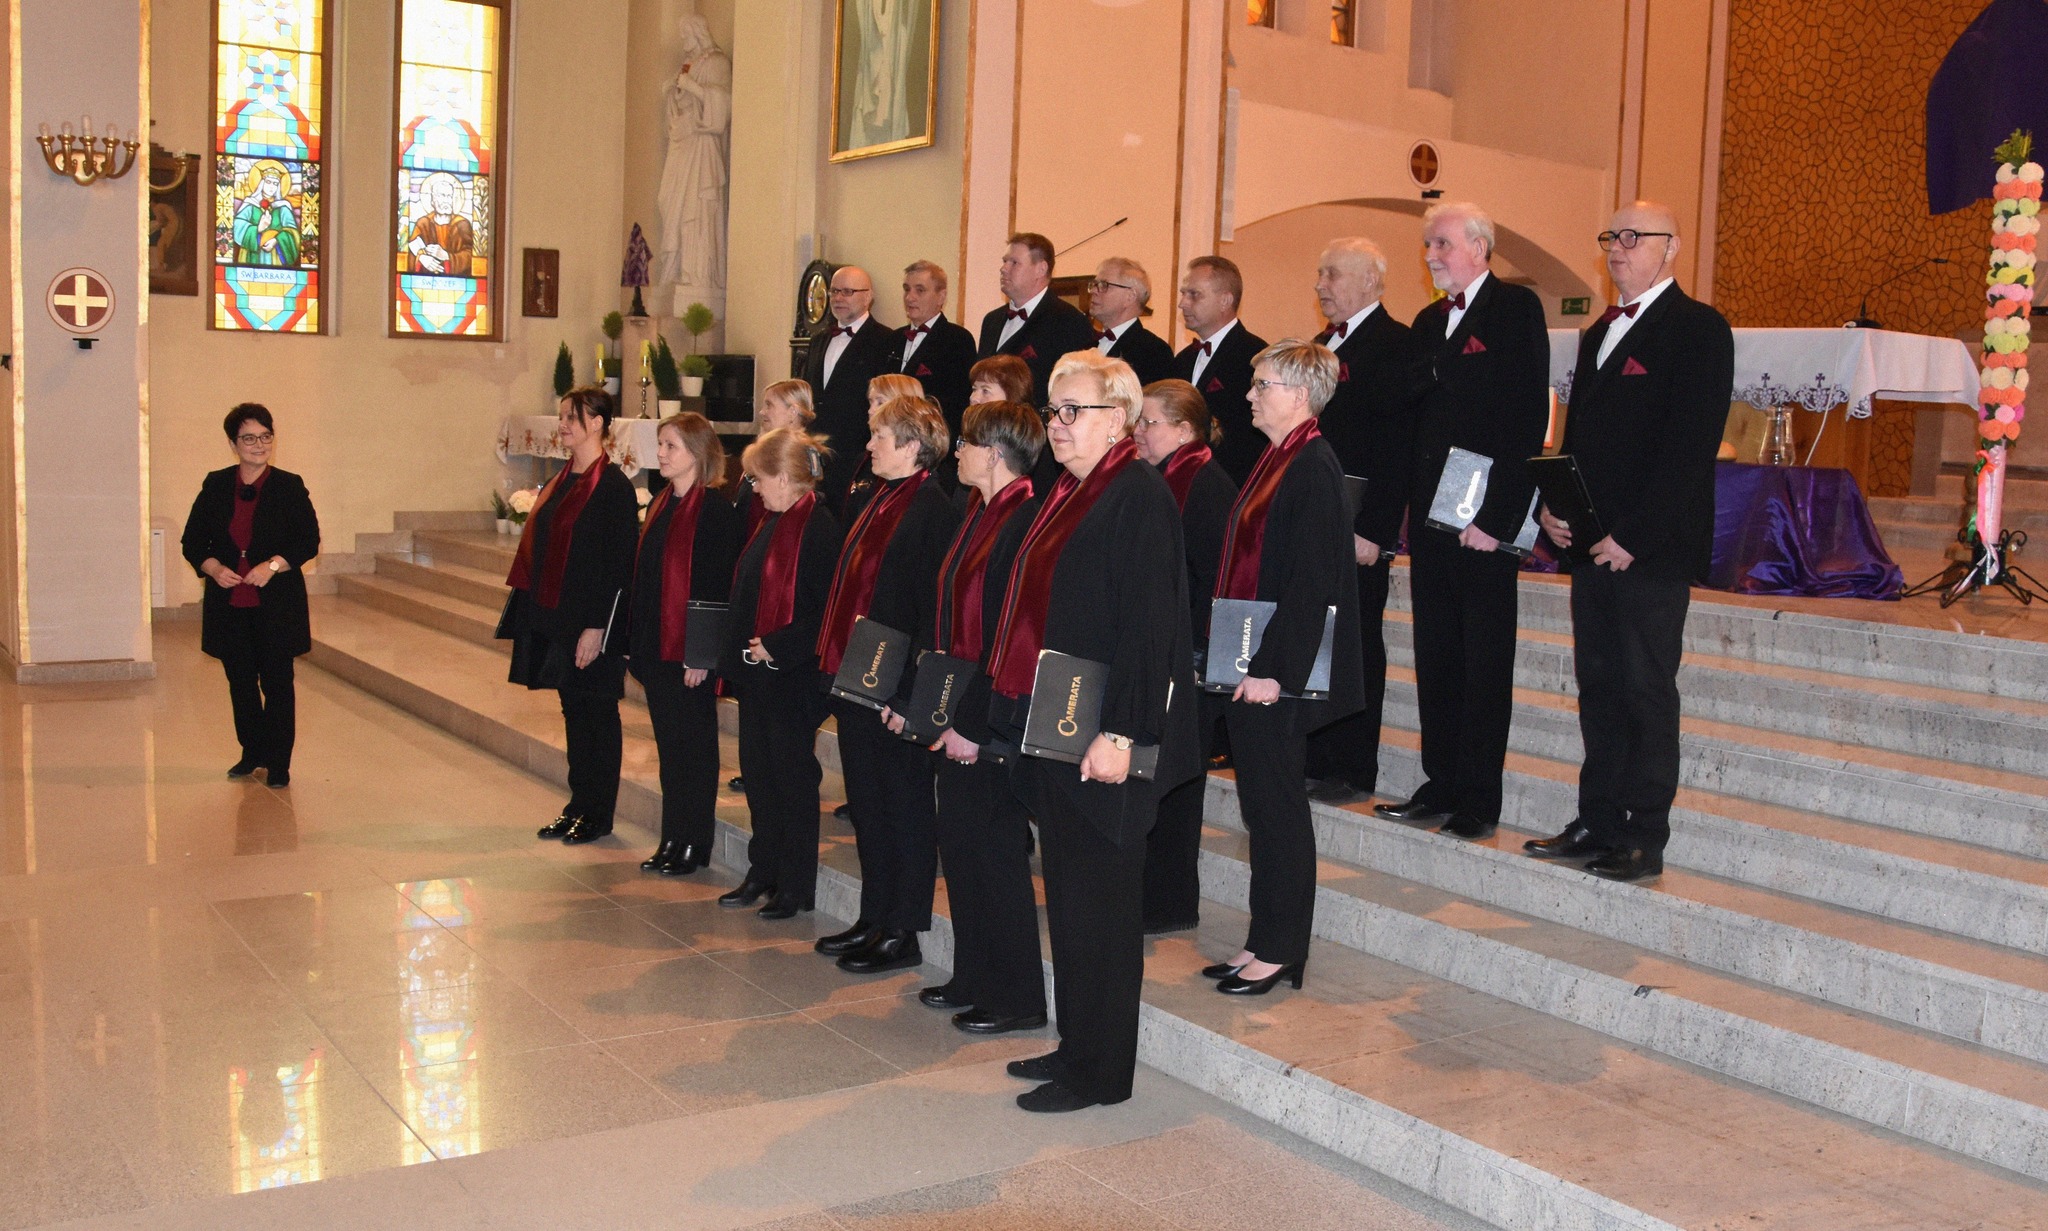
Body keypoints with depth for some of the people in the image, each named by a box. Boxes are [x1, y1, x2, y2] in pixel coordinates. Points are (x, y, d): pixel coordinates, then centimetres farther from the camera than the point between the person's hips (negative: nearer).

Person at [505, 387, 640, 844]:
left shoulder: (614, 487, -13)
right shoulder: (561, 482, 12)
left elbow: (619, 563, -17)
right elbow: (540, 551, 16)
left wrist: (596, 627, -19)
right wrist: (532, 610, 11)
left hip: (591, 622, -8)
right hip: (554, 617, 8)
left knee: (597, 712, 2)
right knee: (573, 711, 14)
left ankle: (599, 814, 13)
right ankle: (579, 805, 24)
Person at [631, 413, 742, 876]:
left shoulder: (715, 511, -13)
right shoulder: (660, 506, 12)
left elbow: (718, 587, -16)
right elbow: (643, 577, 15)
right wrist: (638, 644, 12)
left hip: (690, 649, -8)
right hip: (656, 647, 8)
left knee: (693, 745, 2)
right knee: (668, 743, 13)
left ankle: (694, 844, 13)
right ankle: (672, 840, 22)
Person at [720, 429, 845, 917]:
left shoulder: (819, 528, -17)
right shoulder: (773, 524, 12)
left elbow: (825, 609, -22)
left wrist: (776, 648, -20)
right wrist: (739, 651, 11)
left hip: (792, 674, -9)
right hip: (757, 671, 9)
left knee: (792, 777, 2)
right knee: (758, 771, 15)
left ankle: (795, 887, 13)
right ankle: (763, 872, 28)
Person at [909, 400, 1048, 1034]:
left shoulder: (1025, 522, -18)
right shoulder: (975, 515, 12)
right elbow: (940, 615, 15)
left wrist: (973, 722, -20)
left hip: (993, 719, -9)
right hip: (955, 712, 9)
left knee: (994, 849, 0)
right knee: (959, 843, 15)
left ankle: (1016, 998, 13)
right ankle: (972, 978, 29)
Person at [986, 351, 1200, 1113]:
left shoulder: (1140, 498, -14)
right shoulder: (1067, 495, 15)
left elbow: (1146, 625, -21)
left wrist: (1119, 734, -25)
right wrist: (1017, 713, 16)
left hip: (1100, 740, -9)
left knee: (1097, 900, 1)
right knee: (1068, 893, 16)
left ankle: (1101, 1072, 13)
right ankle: (1076, 1045, 28)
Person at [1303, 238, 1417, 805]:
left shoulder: (1394, 344, -9)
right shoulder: (1322, 345, 19)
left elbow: (1396, 445, -16)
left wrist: (1373, 529, -21)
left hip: (1358, 528, -8)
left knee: (1355, 645, -1)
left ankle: (1352, 770, 8)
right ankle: (1314, 759, 19)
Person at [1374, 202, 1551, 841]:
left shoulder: (1516, 308, -6)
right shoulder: (1428, 321, 17)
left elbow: (1527, 417, -14)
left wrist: (1495, 516, -19)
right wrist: (1411, 505, 8)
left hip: (1484, 518, -7)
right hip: (1430, 514, 7)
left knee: (1485, 661, 0)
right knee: (1436, 656, 11)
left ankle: (1479, 801, 7)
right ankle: (1442, 784, 21)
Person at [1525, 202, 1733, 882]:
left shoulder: (1698, 328, -6)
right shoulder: (1599, 334, 20)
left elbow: (1691, 444, -15)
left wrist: (1632, 535, -18)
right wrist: (1555, 507, 4)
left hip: (1652, 546, -8)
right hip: (1592, 541, 8)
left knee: (1647, 691, -2)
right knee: (1598, 686, 11)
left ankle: (1645, 839, 5)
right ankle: (1598, 823, 19)